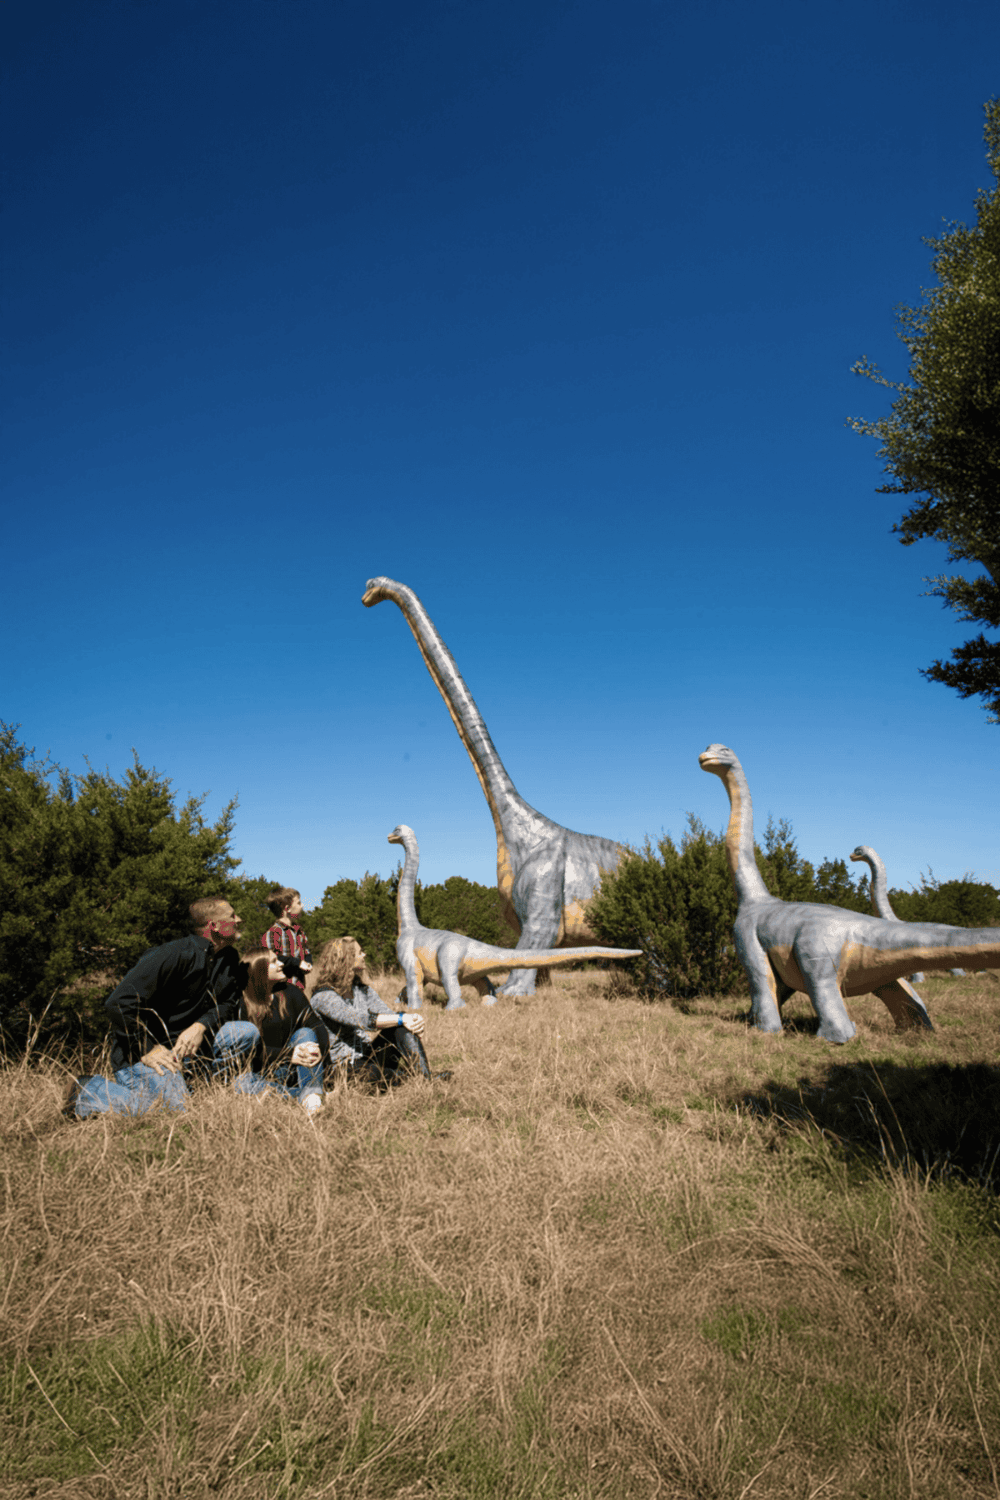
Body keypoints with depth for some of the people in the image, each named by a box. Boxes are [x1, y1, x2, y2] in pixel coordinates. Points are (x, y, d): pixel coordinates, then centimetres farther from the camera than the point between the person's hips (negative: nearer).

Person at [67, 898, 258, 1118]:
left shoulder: (229, 959, 4)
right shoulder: (175, 955, -22)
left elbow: (227, 1003, 9)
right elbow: (120, 1002, -25)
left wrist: (201, 1026, -14)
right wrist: (146, 1051, -24)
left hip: (182, 1041, 7)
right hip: (141, 1049, -7)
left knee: (247, 1033, -6)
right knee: (171, 1105, -28)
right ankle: (86, 1093, -5)